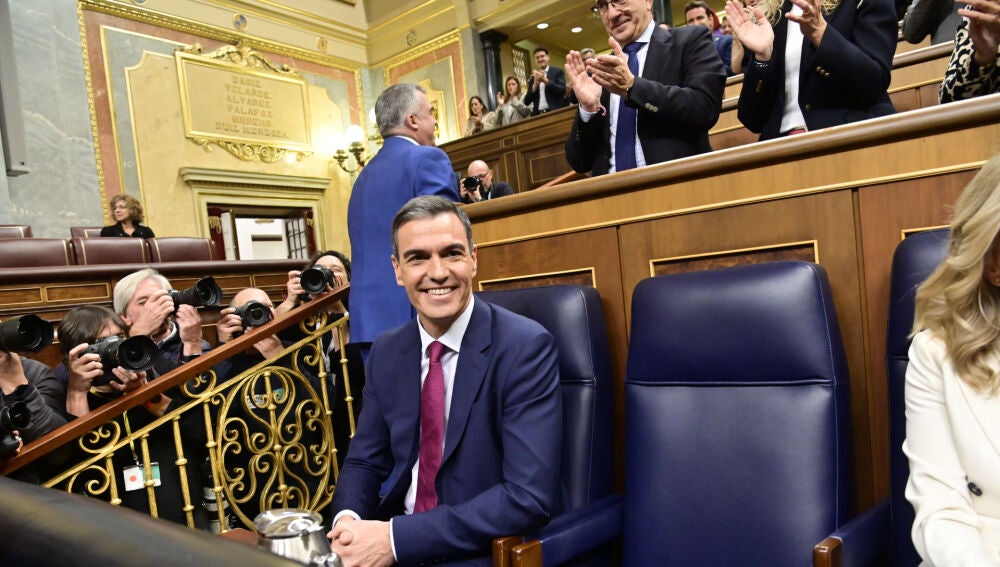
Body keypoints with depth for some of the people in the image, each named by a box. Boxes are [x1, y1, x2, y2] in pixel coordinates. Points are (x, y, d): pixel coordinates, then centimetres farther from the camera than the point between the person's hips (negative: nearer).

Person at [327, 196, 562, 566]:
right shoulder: (386, 352, 2)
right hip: (391, 537, 5)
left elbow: (529, 495, -21)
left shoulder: (525, 347, -16)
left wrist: (396, 537, -23)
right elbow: (365, 461, 9)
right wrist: (348, 519, -12)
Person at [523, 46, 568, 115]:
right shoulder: (533, 78, 16)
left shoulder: (557, 72, 6)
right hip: (538, 115, 3)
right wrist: (535, 84, -6)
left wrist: (545, 80, -12)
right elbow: (526, 101, 7)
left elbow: (563, 91, -8)